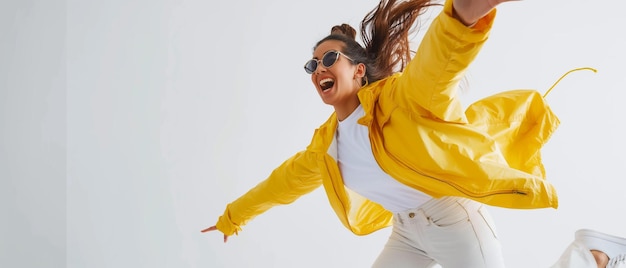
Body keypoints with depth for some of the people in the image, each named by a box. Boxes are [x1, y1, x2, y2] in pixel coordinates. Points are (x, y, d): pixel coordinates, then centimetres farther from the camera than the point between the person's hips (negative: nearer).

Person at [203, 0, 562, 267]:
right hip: (406, 231, 7)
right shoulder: (325, 143, 5)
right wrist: (233, 217, 31)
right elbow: (285, 180, 19)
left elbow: (434, 67, -38)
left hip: (452, 216, -7)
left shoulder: (392, 97, -17)